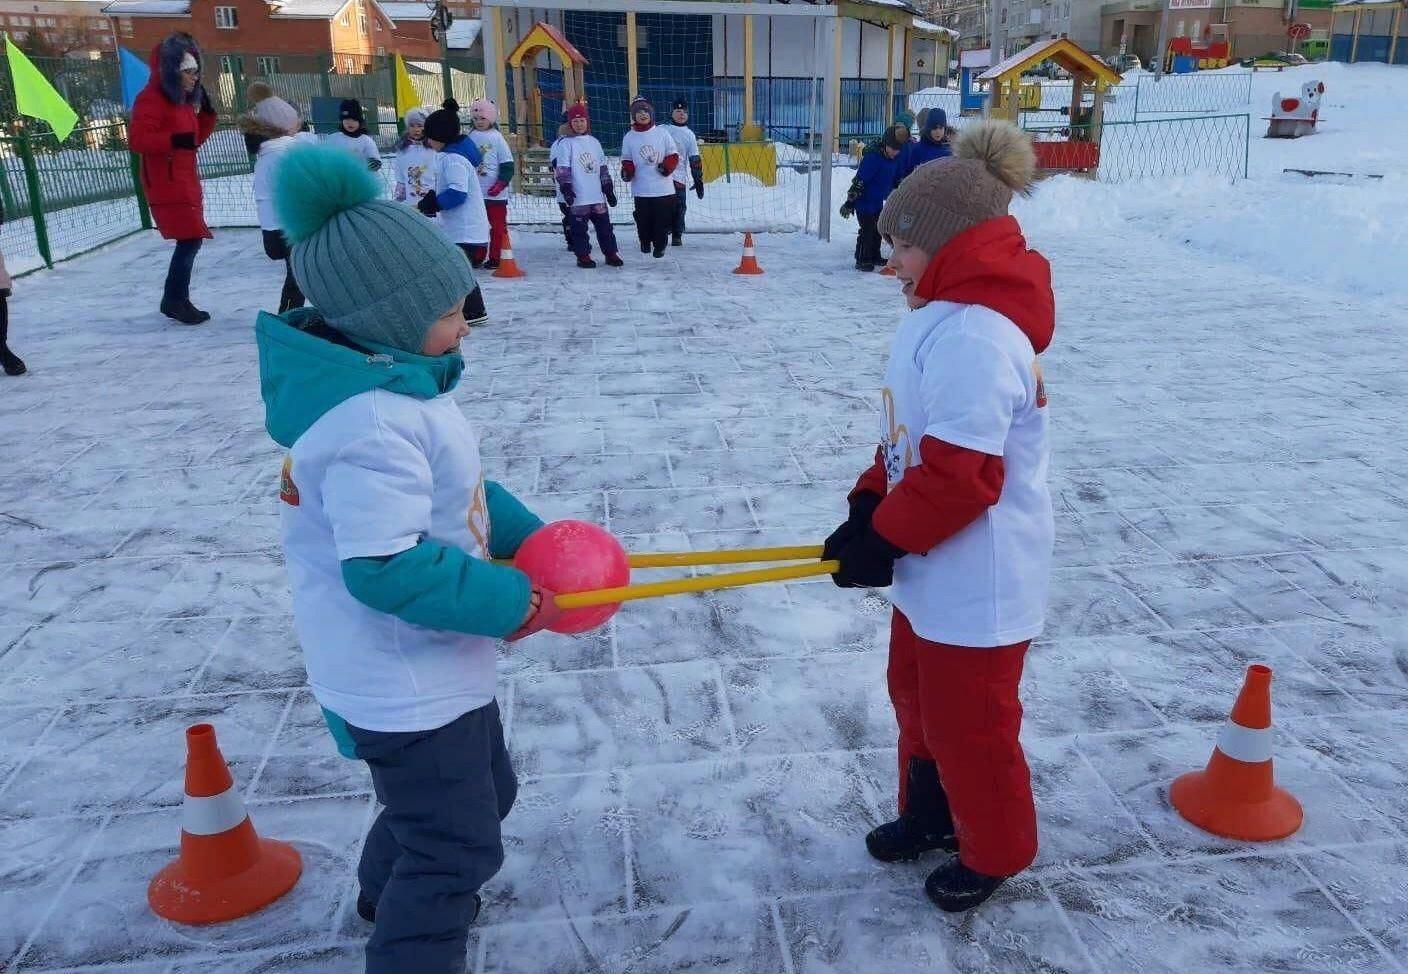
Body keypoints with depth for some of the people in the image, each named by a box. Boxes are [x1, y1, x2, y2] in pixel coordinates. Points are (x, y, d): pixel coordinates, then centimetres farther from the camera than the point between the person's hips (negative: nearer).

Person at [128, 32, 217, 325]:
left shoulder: (184, 100, 15)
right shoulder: (151, 99, -13)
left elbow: (194, 140, 18)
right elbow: (137, 139, -22)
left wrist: (207, 114, 4)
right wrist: (174, 140, -36)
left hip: (185, 182, 10)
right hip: (166, 185, -10)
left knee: (191, 241, 12)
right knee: (189, 240, -13)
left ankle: (177, 300, 22)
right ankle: (175, 300, -3)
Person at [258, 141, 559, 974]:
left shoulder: (389, 385, 3)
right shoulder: (375, 422, -31)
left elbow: (459, 488, 12)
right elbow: (386, 568, -33)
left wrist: (530, 538, 0)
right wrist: (513, 602, -23)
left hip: (423, 661, 11)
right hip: (403, 679, -11)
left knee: (485, 789, 30)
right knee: (459, 843, 5)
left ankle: (393, 896, 57)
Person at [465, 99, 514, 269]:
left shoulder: (497, 137, -5)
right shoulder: (470, 137, 7)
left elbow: (508, 165, -7)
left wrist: (501, 183, -16)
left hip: (495, 193, -5)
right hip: (474, 192, 5)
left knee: (497, 226, 1)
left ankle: (495, 258, 8)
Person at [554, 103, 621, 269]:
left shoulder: (594, 142, 13)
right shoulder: (566, 144, -2)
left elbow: (603, 168, 16)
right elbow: (562, 170, -9)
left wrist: (609, 190, 14)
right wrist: (566, 188, -19)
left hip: (598, 196, 4)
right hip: (578, 198, -4)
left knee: (605, 226, 7)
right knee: (580, 228, 2)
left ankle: (611, 254, 15)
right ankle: (583, 256, 13)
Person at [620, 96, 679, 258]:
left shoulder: (662, 133, 3)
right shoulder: (629, 137, 6)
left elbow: (673, 155, 6)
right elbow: (626, 160, 12)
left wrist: (667, 166, -13)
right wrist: (627, 171, -9)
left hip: (663, 188, -1)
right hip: (641, 189, 1)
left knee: (662, 219, 0)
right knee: (643, 219, 4)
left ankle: (660, 245, 15)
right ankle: (645, 242, 26)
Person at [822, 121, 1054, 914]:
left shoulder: (972, 335, -28)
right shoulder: (949, 314, 5)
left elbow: (959, 475, -29)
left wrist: (882, 540, -17)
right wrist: (869, 506, 1)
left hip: (977, 580, -10)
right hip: (937, 568, 10)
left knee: (968, 722, 10)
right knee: (918, 698, 25)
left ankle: (994, 851, 34)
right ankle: (931, 813, 47)